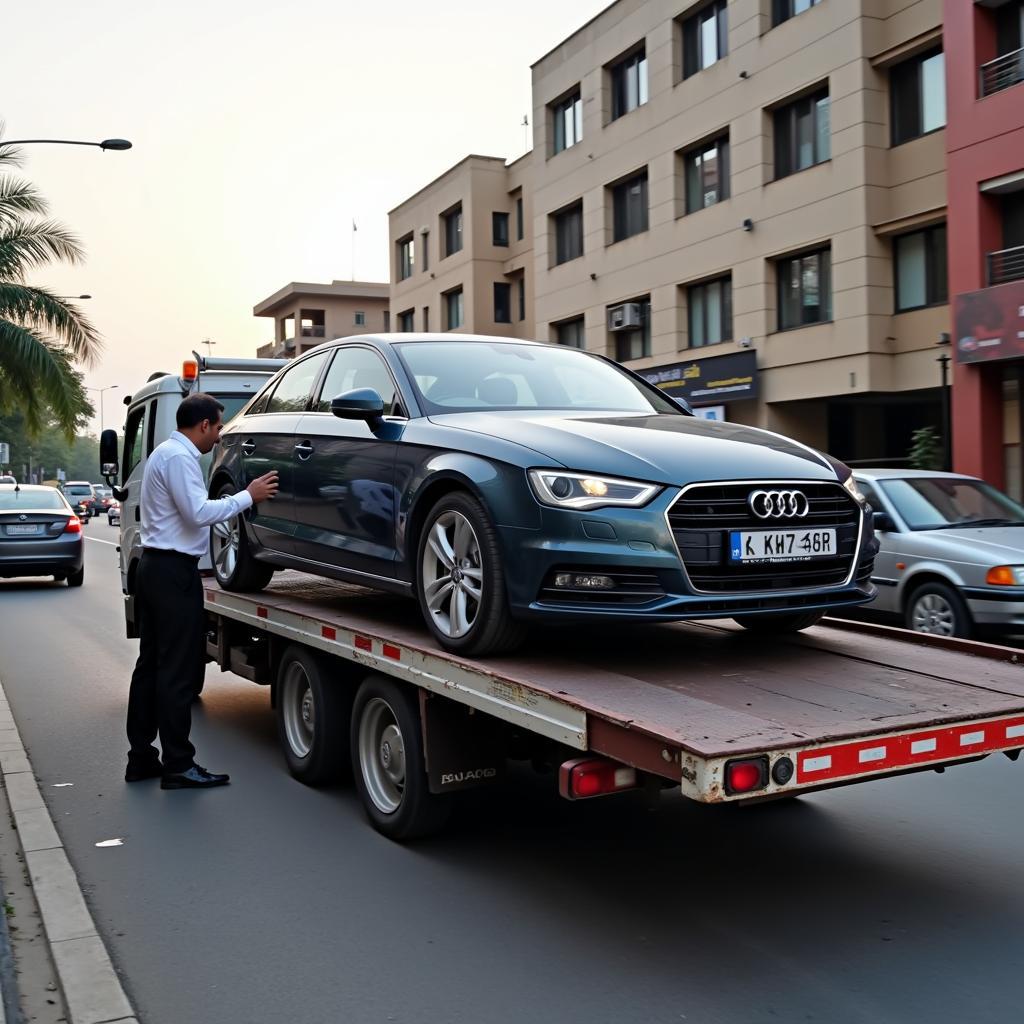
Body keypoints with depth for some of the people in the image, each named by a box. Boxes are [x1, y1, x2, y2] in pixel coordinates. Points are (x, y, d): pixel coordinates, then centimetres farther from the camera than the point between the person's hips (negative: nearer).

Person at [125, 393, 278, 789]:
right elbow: (198, 512, -21)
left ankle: (141, 758, 18)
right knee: (178, 671, -7)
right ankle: (178, 765, -2)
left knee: (151, 664, 12)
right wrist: (248, 496, -14)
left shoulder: (167, 452, 18)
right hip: (174, 571, -11)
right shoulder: (179, 457, -14)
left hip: (154, 567, 11)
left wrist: (242, 497, 19)